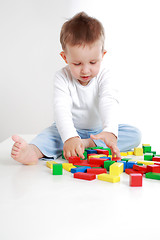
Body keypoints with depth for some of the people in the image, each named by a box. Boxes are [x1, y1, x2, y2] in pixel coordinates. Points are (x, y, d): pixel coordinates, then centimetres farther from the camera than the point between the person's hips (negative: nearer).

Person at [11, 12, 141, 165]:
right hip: (72, 129, -1)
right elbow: (61, 108, -29)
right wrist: (70, 137, -48)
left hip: (99, 130, 2)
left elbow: (109, 102, -28)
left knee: (134, 134, -20)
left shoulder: (103, 76, -13)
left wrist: (110, 131, -50)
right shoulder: (62, 77, -16)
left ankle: (87, 144, -34)